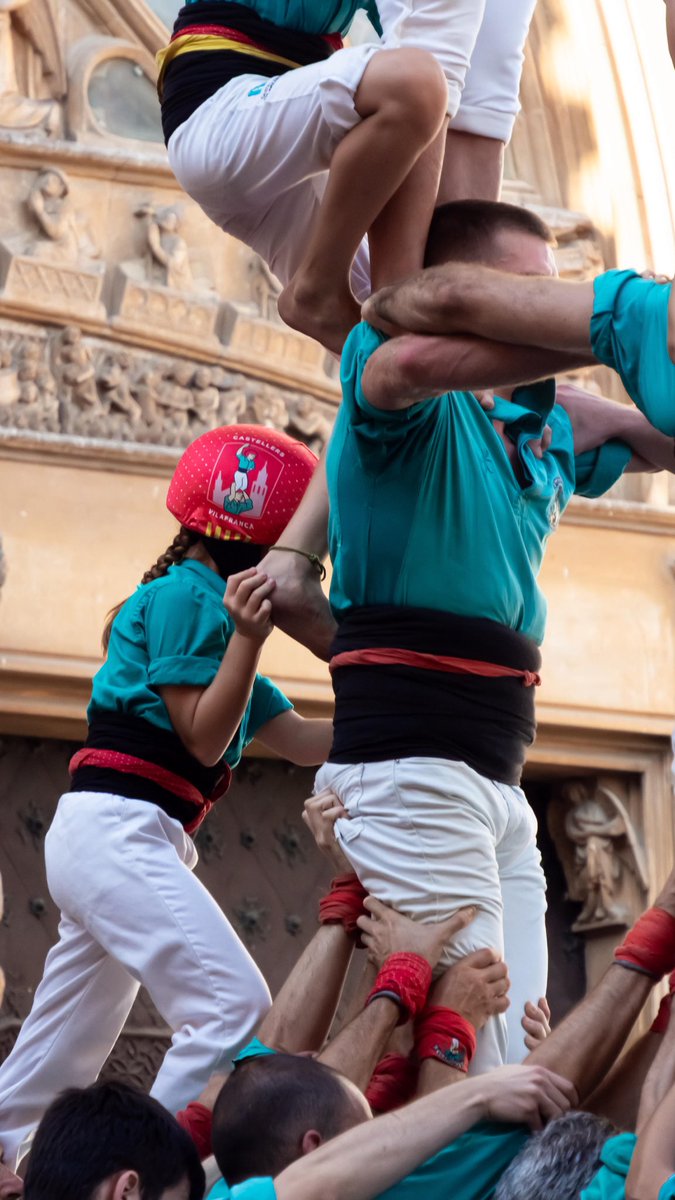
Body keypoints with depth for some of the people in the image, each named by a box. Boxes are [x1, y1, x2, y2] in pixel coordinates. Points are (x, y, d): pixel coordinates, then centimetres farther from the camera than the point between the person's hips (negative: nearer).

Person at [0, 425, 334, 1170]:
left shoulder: (207, 604, 22)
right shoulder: (185, 594, -7)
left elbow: (298, 741, 22)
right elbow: (203, 739, -12)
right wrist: (247, 637, -21)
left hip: (108, 843, 10)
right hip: (115, 830, -10)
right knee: (234, 1006, -20)